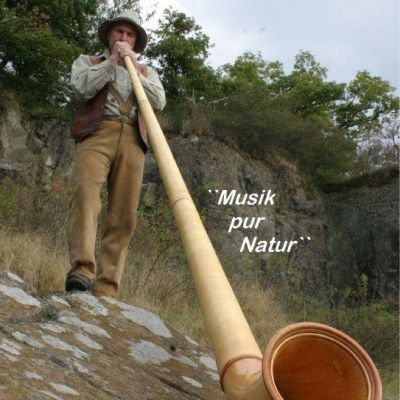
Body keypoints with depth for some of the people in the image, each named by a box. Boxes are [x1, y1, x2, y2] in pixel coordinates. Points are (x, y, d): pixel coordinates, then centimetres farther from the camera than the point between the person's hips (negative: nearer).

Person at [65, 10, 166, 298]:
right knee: (86, 193, -28)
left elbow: (159, 102, 10)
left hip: (132, 140, 2)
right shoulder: (87, 61, 25)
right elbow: (83, 87, 2)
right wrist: (112, 61, 4)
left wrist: (134, 69, 5)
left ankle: (106, 290, -14)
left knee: (124, 216, -10)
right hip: (97, 133, -2)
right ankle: (81, 270, -37)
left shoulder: (147, 72, 30)